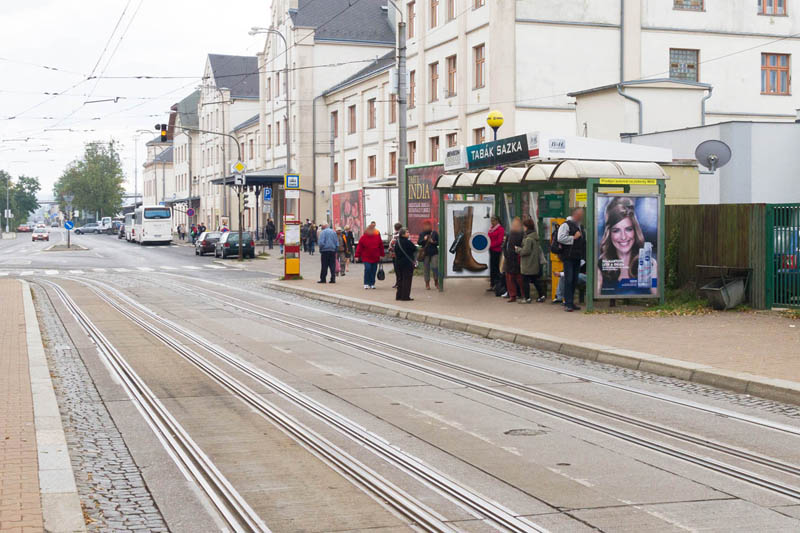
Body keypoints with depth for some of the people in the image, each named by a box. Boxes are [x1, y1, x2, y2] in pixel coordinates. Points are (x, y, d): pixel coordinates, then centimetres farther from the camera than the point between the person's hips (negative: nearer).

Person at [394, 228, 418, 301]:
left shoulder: (397, 242, 4)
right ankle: (405, 296, -1)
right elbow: (414, 249, -7)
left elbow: (395, 251, 11)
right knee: (407, 280, -1)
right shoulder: (408, 242, -17)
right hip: (407, 263, -7)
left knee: (400, 279, 14)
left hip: (398, 263, 7)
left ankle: (399, 296, 16)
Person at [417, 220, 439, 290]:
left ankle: (436, 282, 8)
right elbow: (418, 243, 2)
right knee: (426, 268, 3)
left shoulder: (435, 233, 4)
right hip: (425, 253, 1)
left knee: (435, 267, -10)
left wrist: (433, 242, -15)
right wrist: (424, 239, -16)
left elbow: (439, 242, 4)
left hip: (434, 253, -1)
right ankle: (427, 284, 11)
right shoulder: (422, 234, 7)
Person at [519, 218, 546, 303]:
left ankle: (527, 298, 2)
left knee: (525, 281, -1)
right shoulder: (536, 236, 9)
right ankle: (541, 296, 16)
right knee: (536, 280, 14)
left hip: (528, 264, -9)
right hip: (536, 264, 9)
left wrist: (518, 250, -6)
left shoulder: (528, 238, -19)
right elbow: (539, 249, 16)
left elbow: (526, 251, -21)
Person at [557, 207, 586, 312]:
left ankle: (571, 302, 15)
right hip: (568, 257, -8)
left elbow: (584, 240, 32)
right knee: (568, 280, -9)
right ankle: (568, 303, -8)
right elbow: (560, 238, -20)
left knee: (575, 281, 9)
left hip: (577, 257, 8)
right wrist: (573, 237, -14)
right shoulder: (566, 225, -7)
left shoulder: (581, 227, 19)